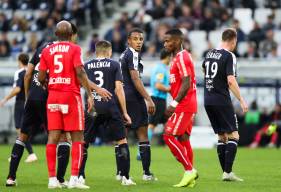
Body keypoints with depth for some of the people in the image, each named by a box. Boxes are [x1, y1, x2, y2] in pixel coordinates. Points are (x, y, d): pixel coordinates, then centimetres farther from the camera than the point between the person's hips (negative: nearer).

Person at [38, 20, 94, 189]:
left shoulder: (47, 51, 8)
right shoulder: (75, 49, -3)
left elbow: (41, 77, 6)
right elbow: (80, 73, -12)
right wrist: (90, 94, -9)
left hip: (53, 96, 4)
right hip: (71, 96, -4)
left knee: (53, 137, 3)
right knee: (77, 138, 1)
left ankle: (52, 179, 1)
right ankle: (74, 179, -8)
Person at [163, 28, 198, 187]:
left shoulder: (182, 58, -14)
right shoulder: (179, 57, 18)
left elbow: (186, 84, -22)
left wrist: (174, 103, -24)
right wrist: (176, 104, 21)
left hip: (184, 106, -10)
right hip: (188, 106, 10)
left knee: (169, 136, -11)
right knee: (183, 139, 11)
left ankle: (189, 170, -10)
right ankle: (190, 175, 12)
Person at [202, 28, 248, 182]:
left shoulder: (210, 54, 11)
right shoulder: (229, 56, -11)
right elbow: (231, 81, -20)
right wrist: (241, 100, -17)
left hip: (208, 100, 7)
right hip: (222, 101, -7)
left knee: (222, 137, 13)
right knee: (233, 136, -4)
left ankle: (225, 172, 10)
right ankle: (228, 172, -14)